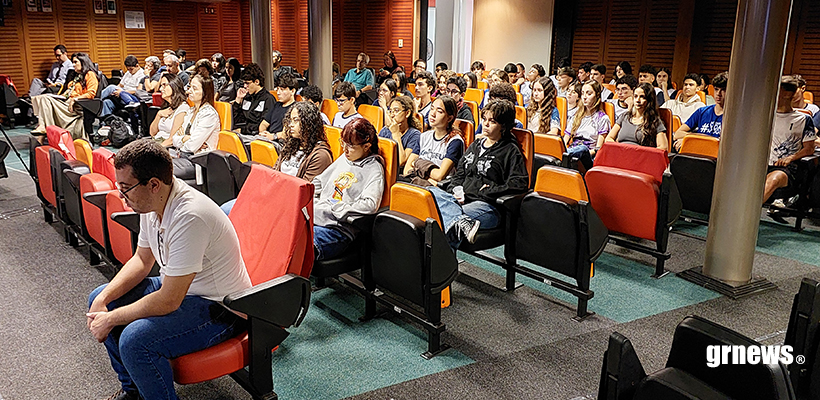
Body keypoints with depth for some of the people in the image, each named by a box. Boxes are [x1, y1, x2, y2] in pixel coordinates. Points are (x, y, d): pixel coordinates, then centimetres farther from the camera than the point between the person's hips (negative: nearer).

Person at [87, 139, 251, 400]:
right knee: (98, 299, 12)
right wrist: (103, 299, -1)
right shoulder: (152, 202, -3)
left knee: (134, 339, -29)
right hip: (179, 288, 10)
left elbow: (168, 302, -29)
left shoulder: (189, 216, -33)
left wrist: (110, 319, -16)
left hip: (221, 309, -10)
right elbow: (142, 260, 12)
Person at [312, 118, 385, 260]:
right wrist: (312, 205, 10)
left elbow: (370, 205, -16)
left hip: (338, 228, -7)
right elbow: (319, 182, 31)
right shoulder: (344, 158, 22)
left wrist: (332, 210, -14)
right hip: (315, 217, 7)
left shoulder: (374, 170, -1)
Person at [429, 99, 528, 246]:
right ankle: (461, 222, -45)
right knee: (432, 192, -25)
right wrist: (456, 190, 4)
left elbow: (520, 184, -8)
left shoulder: (511, 151, 4)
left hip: (486, 206, -7)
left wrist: (486, 192, -10)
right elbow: (459, 174, 28)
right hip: (461, 200, 7)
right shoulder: (475, 145, 25)